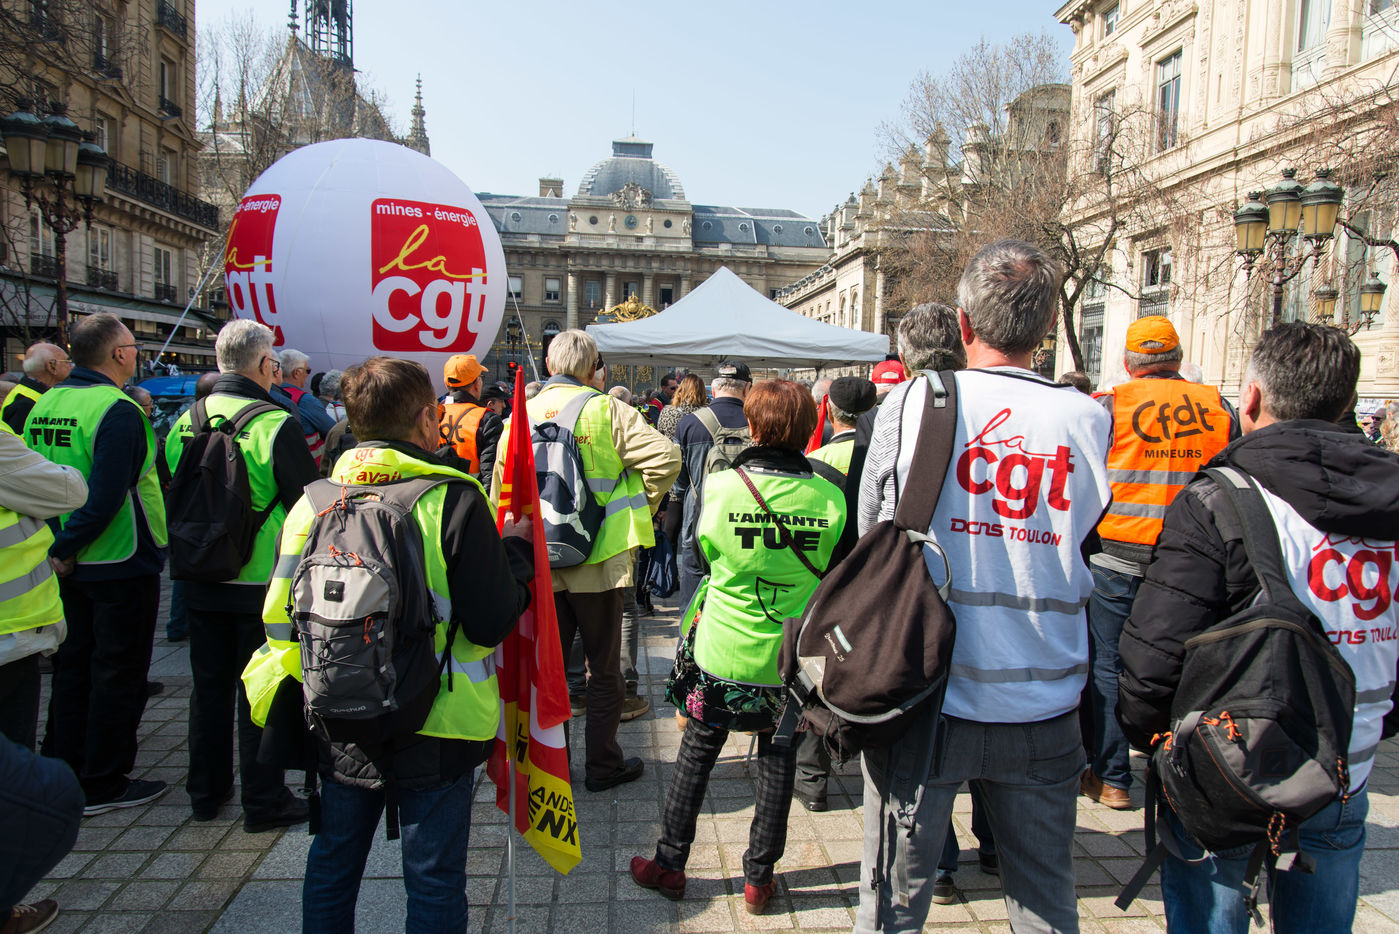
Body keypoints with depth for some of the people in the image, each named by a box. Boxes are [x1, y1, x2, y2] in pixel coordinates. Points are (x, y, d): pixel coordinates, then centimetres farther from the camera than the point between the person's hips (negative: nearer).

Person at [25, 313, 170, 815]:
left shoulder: (43, 406, 8)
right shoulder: (117, 411, -18)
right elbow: (106, 495, -25)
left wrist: (56, 545, 12)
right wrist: (68, 549, -15)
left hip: (68, 567, 8)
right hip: (121, 565, -8)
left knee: (71, 669, 17)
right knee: (117, 674, 3)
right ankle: (103, 785, 12)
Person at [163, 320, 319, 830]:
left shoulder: (186, 422, 0)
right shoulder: (276, 425, -19)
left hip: (198, 578, 6)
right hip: (261, 579, -6)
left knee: (209, 684, 18)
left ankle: (206, 790, 32)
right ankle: (263, 801, 15)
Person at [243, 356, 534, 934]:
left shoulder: (315, 500, -4)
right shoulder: (454, 500, -17)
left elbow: (281, 614, 3)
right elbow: (493, 624, -18)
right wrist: (516, 551, -2)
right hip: (434, 730, -4)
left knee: (332, 865, 23)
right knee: (434, 881, 11)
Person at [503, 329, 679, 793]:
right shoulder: (606, 410, -10)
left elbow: (502, 490, 8)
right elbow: (665, 456, -19)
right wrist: (639, 507, -3)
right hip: (597, 560, -4)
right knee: (604, 667, 10)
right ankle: (602, 764, 21)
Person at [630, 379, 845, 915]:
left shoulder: (719, 487, -16)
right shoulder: (830, 497, -13)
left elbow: (703, 553, 1)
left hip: (721, 653, -1)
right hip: (792, 658, 1)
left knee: (696, 755, 17)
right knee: (776, 762, 17)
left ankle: (668, 864, 30)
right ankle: (759, 878, 29)